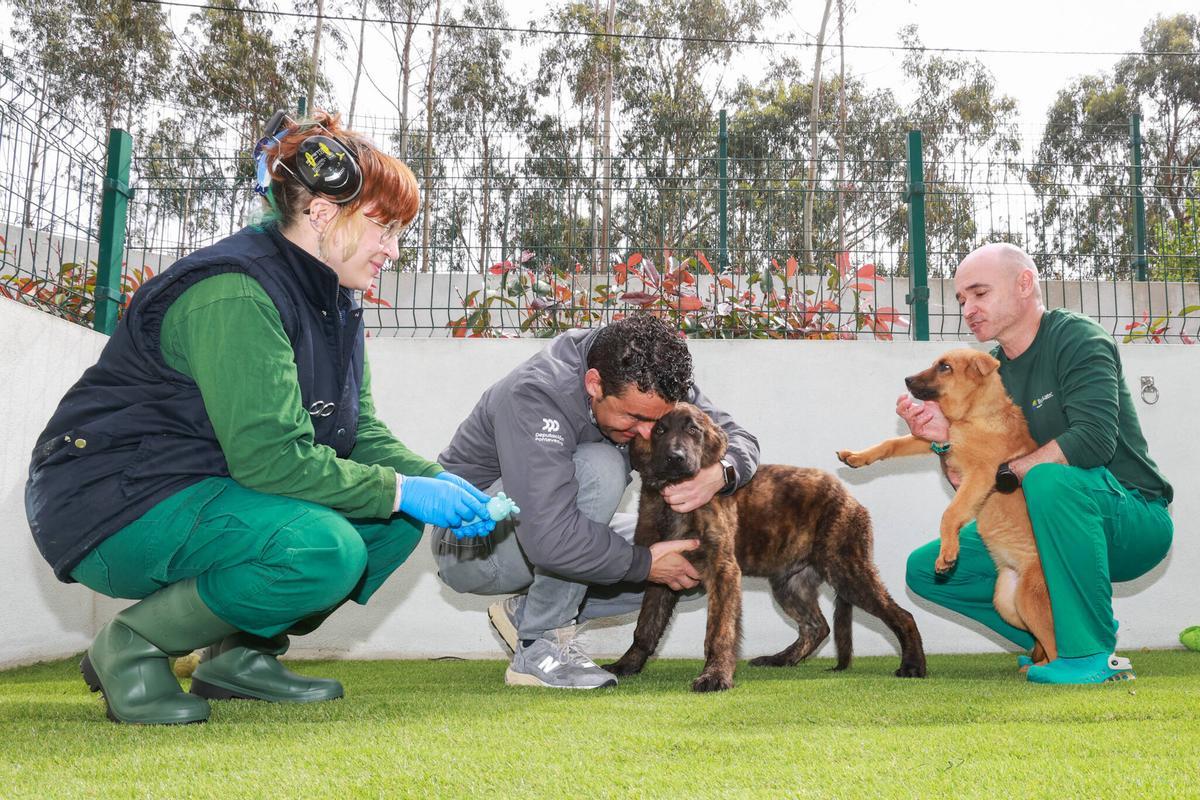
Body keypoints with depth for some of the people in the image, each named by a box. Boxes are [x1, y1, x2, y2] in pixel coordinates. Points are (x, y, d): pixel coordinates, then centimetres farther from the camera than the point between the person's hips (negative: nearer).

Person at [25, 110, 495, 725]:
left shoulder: (332, 300, 7)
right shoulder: (235, 294, -23)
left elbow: (360, 433, 5)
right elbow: (272, 456, -29)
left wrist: (438, 482, -11)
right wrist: (404, 490, -24)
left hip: (208, 492, 9)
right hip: (114, 505, -9)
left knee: (397, 517, -1)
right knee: (323, 551, -32)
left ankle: (240, 653, 8)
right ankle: (132, 646, -9)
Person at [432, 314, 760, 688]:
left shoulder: (644, 383, -13)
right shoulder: (535, 396, -35)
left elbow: (736, 436, -6)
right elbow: (550, 538, -43)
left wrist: (720, 473, -30)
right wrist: (643, 564, -30)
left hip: (551, 535, 8)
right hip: (472, 545, -8)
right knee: (599, 467, -33)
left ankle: (526, 613, 1)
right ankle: (540, 646, -20)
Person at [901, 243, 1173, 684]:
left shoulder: (1077, 339, -14)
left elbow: (1093, 440, -31)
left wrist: (1003, 470, -20)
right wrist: (945, 438, -17)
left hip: (1133, 521, -7)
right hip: (1050, 532, 7)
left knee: (1050, 478, -39)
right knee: (926, 569, 0)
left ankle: (1092, 653, -24)